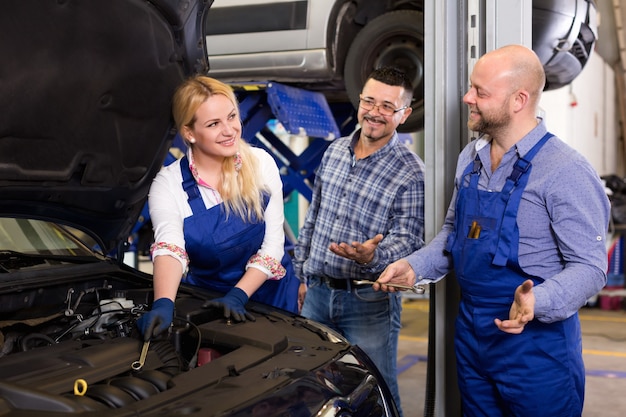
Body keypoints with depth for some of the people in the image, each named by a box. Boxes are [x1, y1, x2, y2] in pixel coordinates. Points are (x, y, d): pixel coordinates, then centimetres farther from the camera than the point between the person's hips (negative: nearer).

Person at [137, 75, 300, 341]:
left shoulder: (261, 163, -10)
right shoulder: (168, 184, -14)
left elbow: (273, 243, -12)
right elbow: (168, 247, -32)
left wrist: (238, 296, -23)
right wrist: (163, 304, -50)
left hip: (273, 294, 2)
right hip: (208, 301, -1)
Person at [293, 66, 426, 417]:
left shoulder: (411, 171, -11)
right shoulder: (335, 152, 7)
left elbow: (409, 239, -13)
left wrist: (372, 256, -34)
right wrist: (304, 276, 15)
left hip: (369, 303, -5)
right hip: (317, 292, 6)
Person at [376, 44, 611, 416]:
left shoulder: (566, 172, -18)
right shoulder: (470, 159, 5)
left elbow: (589, 267, -18)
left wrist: (536, 302, -36)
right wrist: (414, 267, 1)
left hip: (536, 341, -7)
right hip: (470, 334, 7)